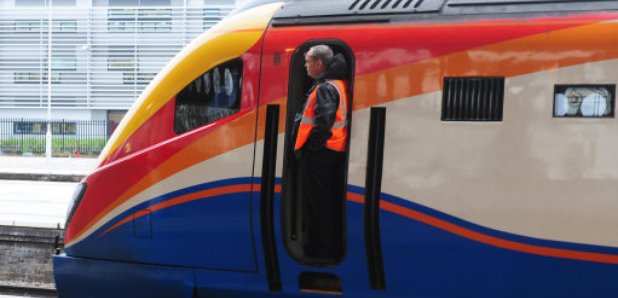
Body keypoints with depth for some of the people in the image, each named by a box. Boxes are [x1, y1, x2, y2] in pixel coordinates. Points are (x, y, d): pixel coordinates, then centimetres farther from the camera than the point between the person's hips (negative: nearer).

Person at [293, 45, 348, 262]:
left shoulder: (325, 88, -17)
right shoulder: (337, 85, 16)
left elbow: (324, 122, -28)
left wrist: (309, 146, -19)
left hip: (319, 154, -10)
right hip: (335, 152, 10)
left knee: (316, 203, -4)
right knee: (331, 202, 16)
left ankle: (320, 250, 1)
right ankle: (334, 248, 24)